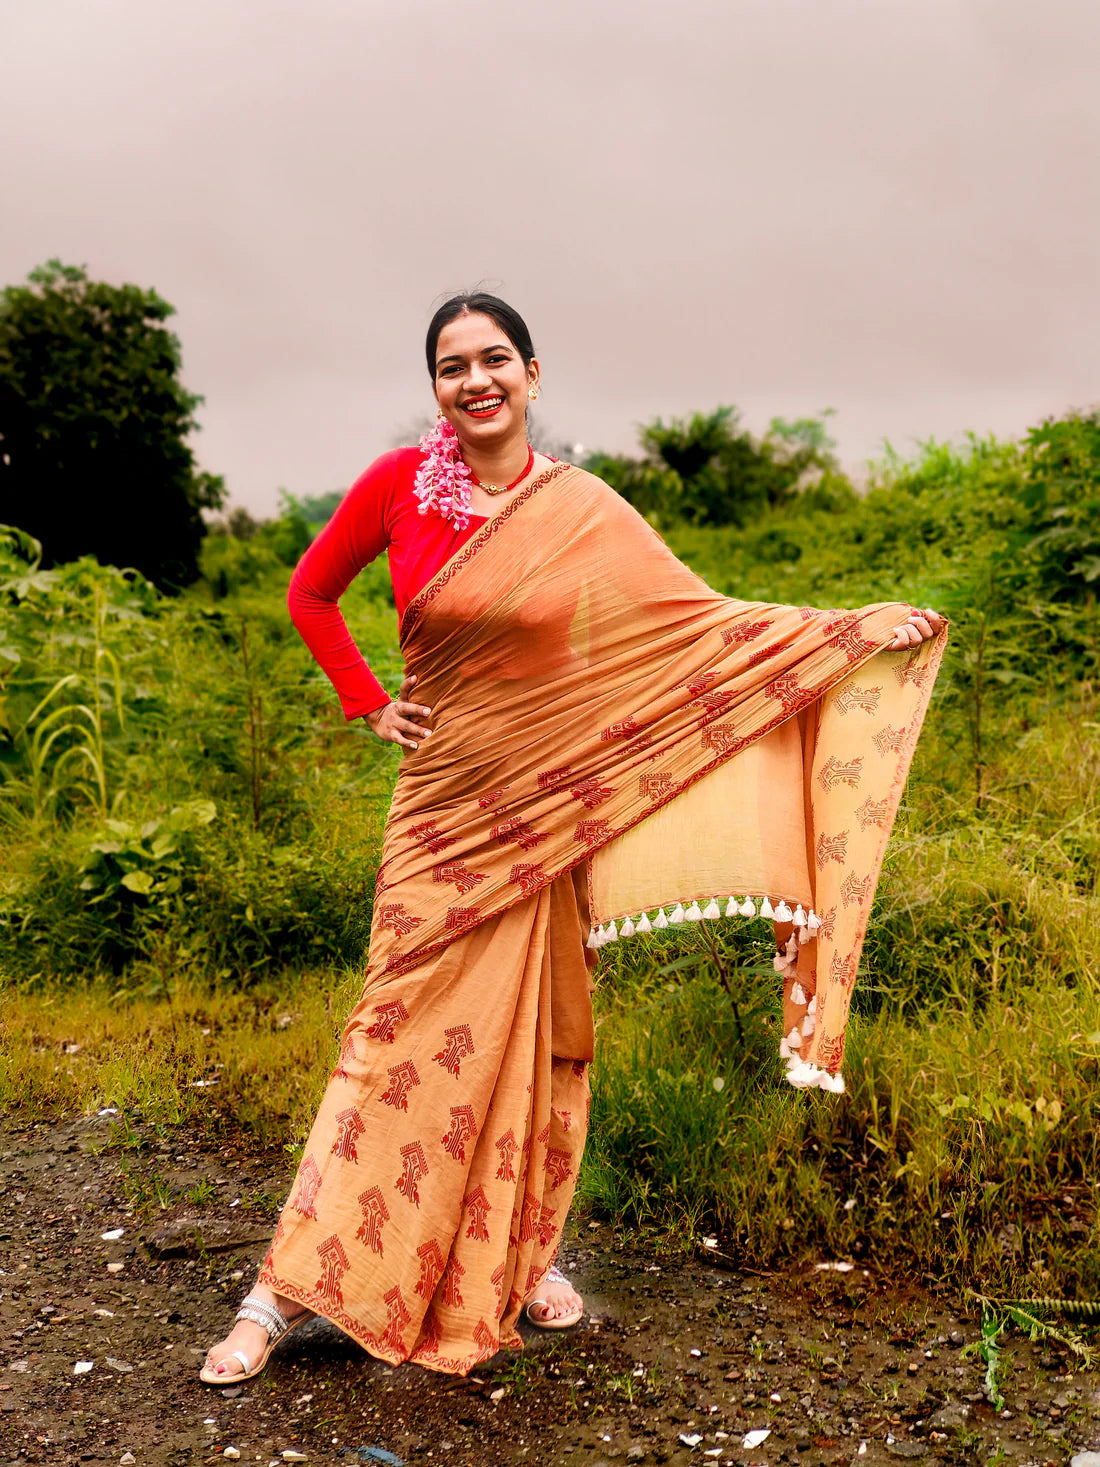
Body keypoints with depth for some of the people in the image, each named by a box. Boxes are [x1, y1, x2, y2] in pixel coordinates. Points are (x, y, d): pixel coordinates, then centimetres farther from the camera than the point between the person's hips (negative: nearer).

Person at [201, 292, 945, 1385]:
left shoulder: (582, 511, -3)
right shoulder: (399, 482, -3)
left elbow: (700, 618, 0)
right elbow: (310, 594, 11)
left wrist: (857, 629, -3)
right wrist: (369, 704, 2)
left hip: (546, 808, 1)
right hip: (442, 798, -1)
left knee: (538, 1034, 9)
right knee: (403, 1033, -2)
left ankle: (527, 1252, 30)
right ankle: (284, 1292, 9)